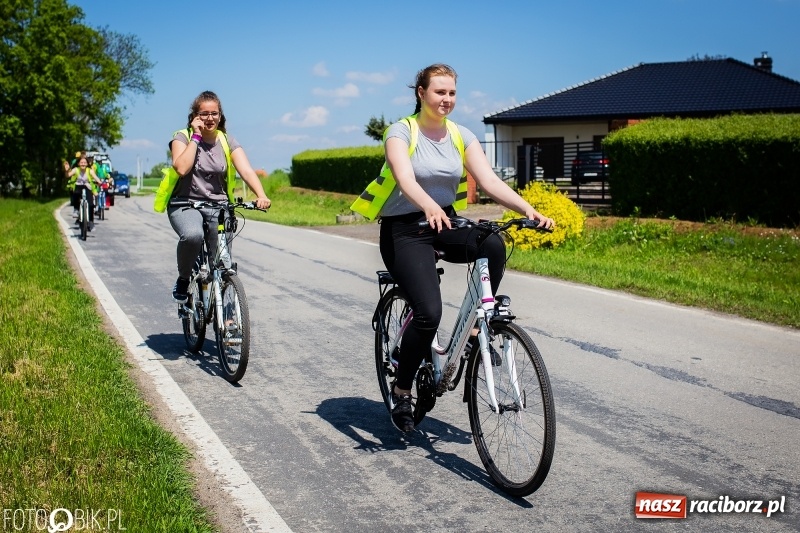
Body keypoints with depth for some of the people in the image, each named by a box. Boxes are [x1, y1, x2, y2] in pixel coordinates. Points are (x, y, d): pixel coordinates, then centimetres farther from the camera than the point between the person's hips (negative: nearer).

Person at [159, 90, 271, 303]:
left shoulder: (228, 142, 4)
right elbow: (181, 168, -20)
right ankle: (183, 280, -8)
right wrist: (196, 136, -14)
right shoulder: (183, 137, -1)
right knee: (192, 235, -35)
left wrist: (261, 195, -30)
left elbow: (246, 170, -12)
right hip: (185, 204, -3)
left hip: (218, 207, 3)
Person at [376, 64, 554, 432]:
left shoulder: (461, 136, 3)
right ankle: (401, 391, 0)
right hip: (404, 229, -4)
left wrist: (529, 210, -24)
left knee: (493, 244, -29)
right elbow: (406, 179, -28)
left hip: (445, 224, 5)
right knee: (428, 313, -22)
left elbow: (490, 181, -8)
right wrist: (430, 208, -50)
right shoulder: (401, 132, -10)